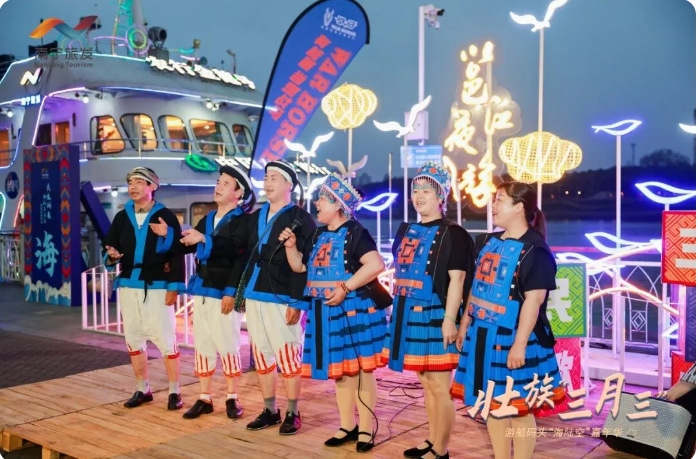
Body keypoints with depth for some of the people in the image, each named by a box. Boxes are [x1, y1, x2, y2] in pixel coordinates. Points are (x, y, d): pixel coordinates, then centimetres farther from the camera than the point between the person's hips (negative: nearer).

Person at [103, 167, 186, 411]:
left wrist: (174, 286, -12)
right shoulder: (121, 217, 11)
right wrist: (111, 256, -12)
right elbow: (109, 249, 13)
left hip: (157, 287, -5)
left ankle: (174, 392, 7)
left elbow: (177, 254, -6)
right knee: (134, 340, 11)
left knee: (166, 339, -4)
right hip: (128, 286, 5)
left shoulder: (166, 216, -4)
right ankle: (142, 390, 23)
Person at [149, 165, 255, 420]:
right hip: (201, 290, 7)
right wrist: (168, 235, 1)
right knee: (202, 345, 10)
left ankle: (232, 398, 13)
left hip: (224, 292, -7)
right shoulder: (206, 220, 17)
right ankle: (204, 399, 19)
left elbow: (238, 254, -21)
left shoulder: (242, 221, -6)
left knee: (227, 345, -1)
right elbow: (187, 246, 14)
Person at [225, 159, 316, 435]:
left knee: (288, 358, 0)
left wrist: (296, 302, -16)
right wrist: (243, 293, 9)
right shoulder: (255, 217, 16)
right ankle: (270, 411, 23)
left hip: (282, 299, -6)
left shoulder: (300, 219, -5)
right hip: (254, 297, 7)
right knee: (262, 358, 12)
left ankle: (292, 414, 12)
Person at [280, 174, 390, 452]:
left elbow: (376, 265, -24)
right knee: (338, 369, 13)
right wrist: (291, 246, 1)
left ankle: (366, 429, 11)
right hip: (326, 312, 8)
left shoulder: (355, 233, -11)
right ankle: (347, 426, 25)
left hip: (353, 310, -8)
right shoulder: (318, 236, 12)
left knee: (359, 369, 1)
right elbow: (300, 266, 19)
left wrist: (345, 288, -23)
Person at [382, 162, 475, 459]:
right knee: (425, 383, 16)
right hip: (408, 315, 8)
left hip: (434, 316, -8)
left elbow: (457, 279, -15)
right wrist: (396, 309, 18)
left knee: (439, 385, -1)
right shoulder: (406, 231, 14)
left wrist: (449, 319, -21)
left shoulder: (453, 234, -8)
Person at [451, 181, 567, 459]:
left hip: (512, 339, -8)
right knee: (491, 402, 16)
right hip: (483, 336, 8)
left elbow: (533, 301, -19)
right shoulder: (488, 243, 10)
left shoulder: (535, 251, -14)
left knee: (518, 408, 4)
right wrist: (464, 324, 15)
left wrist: (520, 344, -21)